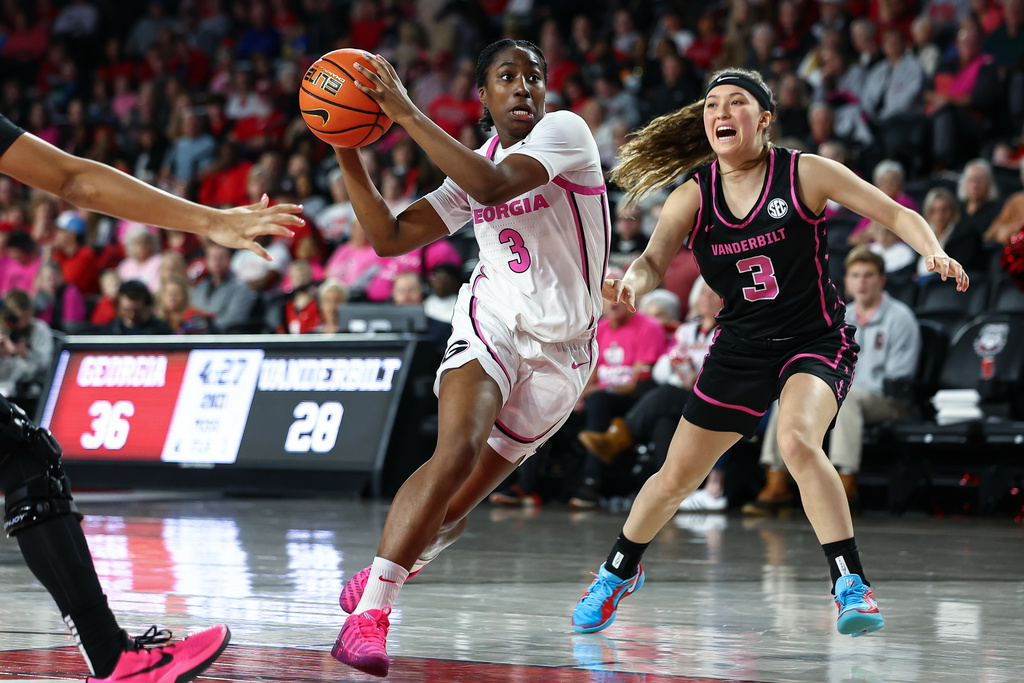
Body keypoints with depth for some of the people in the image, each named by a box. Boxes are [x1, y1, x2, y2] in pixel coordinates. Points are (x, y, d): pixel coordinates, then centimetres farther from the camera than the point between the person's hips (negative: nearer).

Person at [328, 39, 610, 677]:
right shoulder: (473, 165, 6)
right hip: (492, 321, 1)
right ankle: (367, 613, -28)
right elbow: (389, 237, 5)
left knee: (462, 498, 3)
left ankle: (381, 576, 30)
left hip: (562, 349, -1)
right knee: (457, 452, -26)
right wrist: (349, 154, -6)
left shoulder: (565, 130, -10)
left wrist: (407, 112, -28)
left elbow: (494, 185, -29)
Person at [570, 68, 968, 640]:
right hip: (741, 348, 4)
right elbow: (655, 259, -16)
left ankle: (852, 584, -28)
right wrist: (633, 282, -40)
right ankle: (620, 572, 35)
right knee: (676, 476, 8)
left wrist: (935, 253, -27)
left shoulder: (804, 173, -11)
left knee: (798, 441, -33)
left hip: (816, 340, -4)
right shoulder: (693, 195, -3)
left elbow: (896, 214, -8)